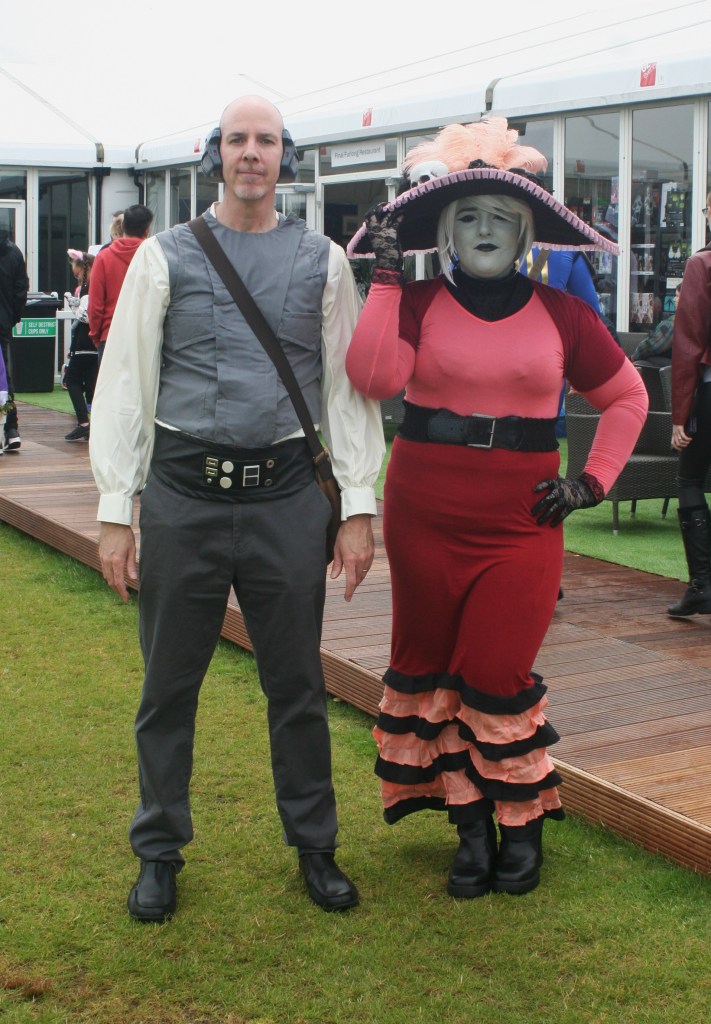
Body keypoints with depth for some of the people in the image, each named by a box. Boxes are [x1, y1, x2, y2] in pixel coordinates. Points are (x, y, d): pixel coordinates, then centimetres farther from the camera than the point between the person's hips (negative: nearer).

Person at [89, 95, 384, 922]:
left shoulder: (322, 261, 8)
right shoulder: (165, 257, 5)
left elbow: (349, 387, 8)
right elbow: (124, 384, 4)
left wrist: (359, 508, 1)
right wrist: (115, 510, -2)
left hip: (287, 496, 1)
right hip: (181, 495, 0)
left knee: (297, 685, 9)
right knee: (169, 685, 9)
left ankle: (315, 847, 26)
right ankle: (159, 853, 26)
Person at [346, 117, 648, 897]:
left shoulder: (558, 313, 5)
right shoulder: (418, 303, 1)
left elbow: (626, 396, 14)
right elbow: (374, 378, -17)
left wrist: (593, 482, 5)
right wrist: (385, 278, -15)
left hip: (522, 519, -1)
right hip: (425, 512, 1)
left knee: (497, 677, -4)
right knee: (428, 667, 9)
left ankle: (523, 822, 20)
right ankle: (471, 825, 25)